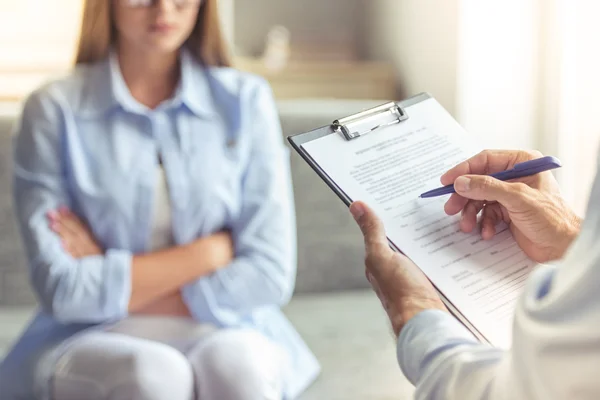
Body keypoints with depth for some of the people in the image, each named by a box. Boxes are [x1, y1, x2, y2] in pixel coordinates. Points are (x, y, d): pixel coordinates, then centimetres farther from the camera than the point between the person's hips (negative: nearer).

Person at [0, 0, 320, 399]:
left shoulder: (245, 100, 3)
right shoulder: (54, 110, -2)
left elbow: (270, 274, -4)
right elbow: (62, 289, -9)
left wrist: (111, 282, -6)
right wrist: (213, 250, -8)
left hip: (222, 336, 1)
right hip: (93, 343, -1)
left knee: (235, 366, -34)